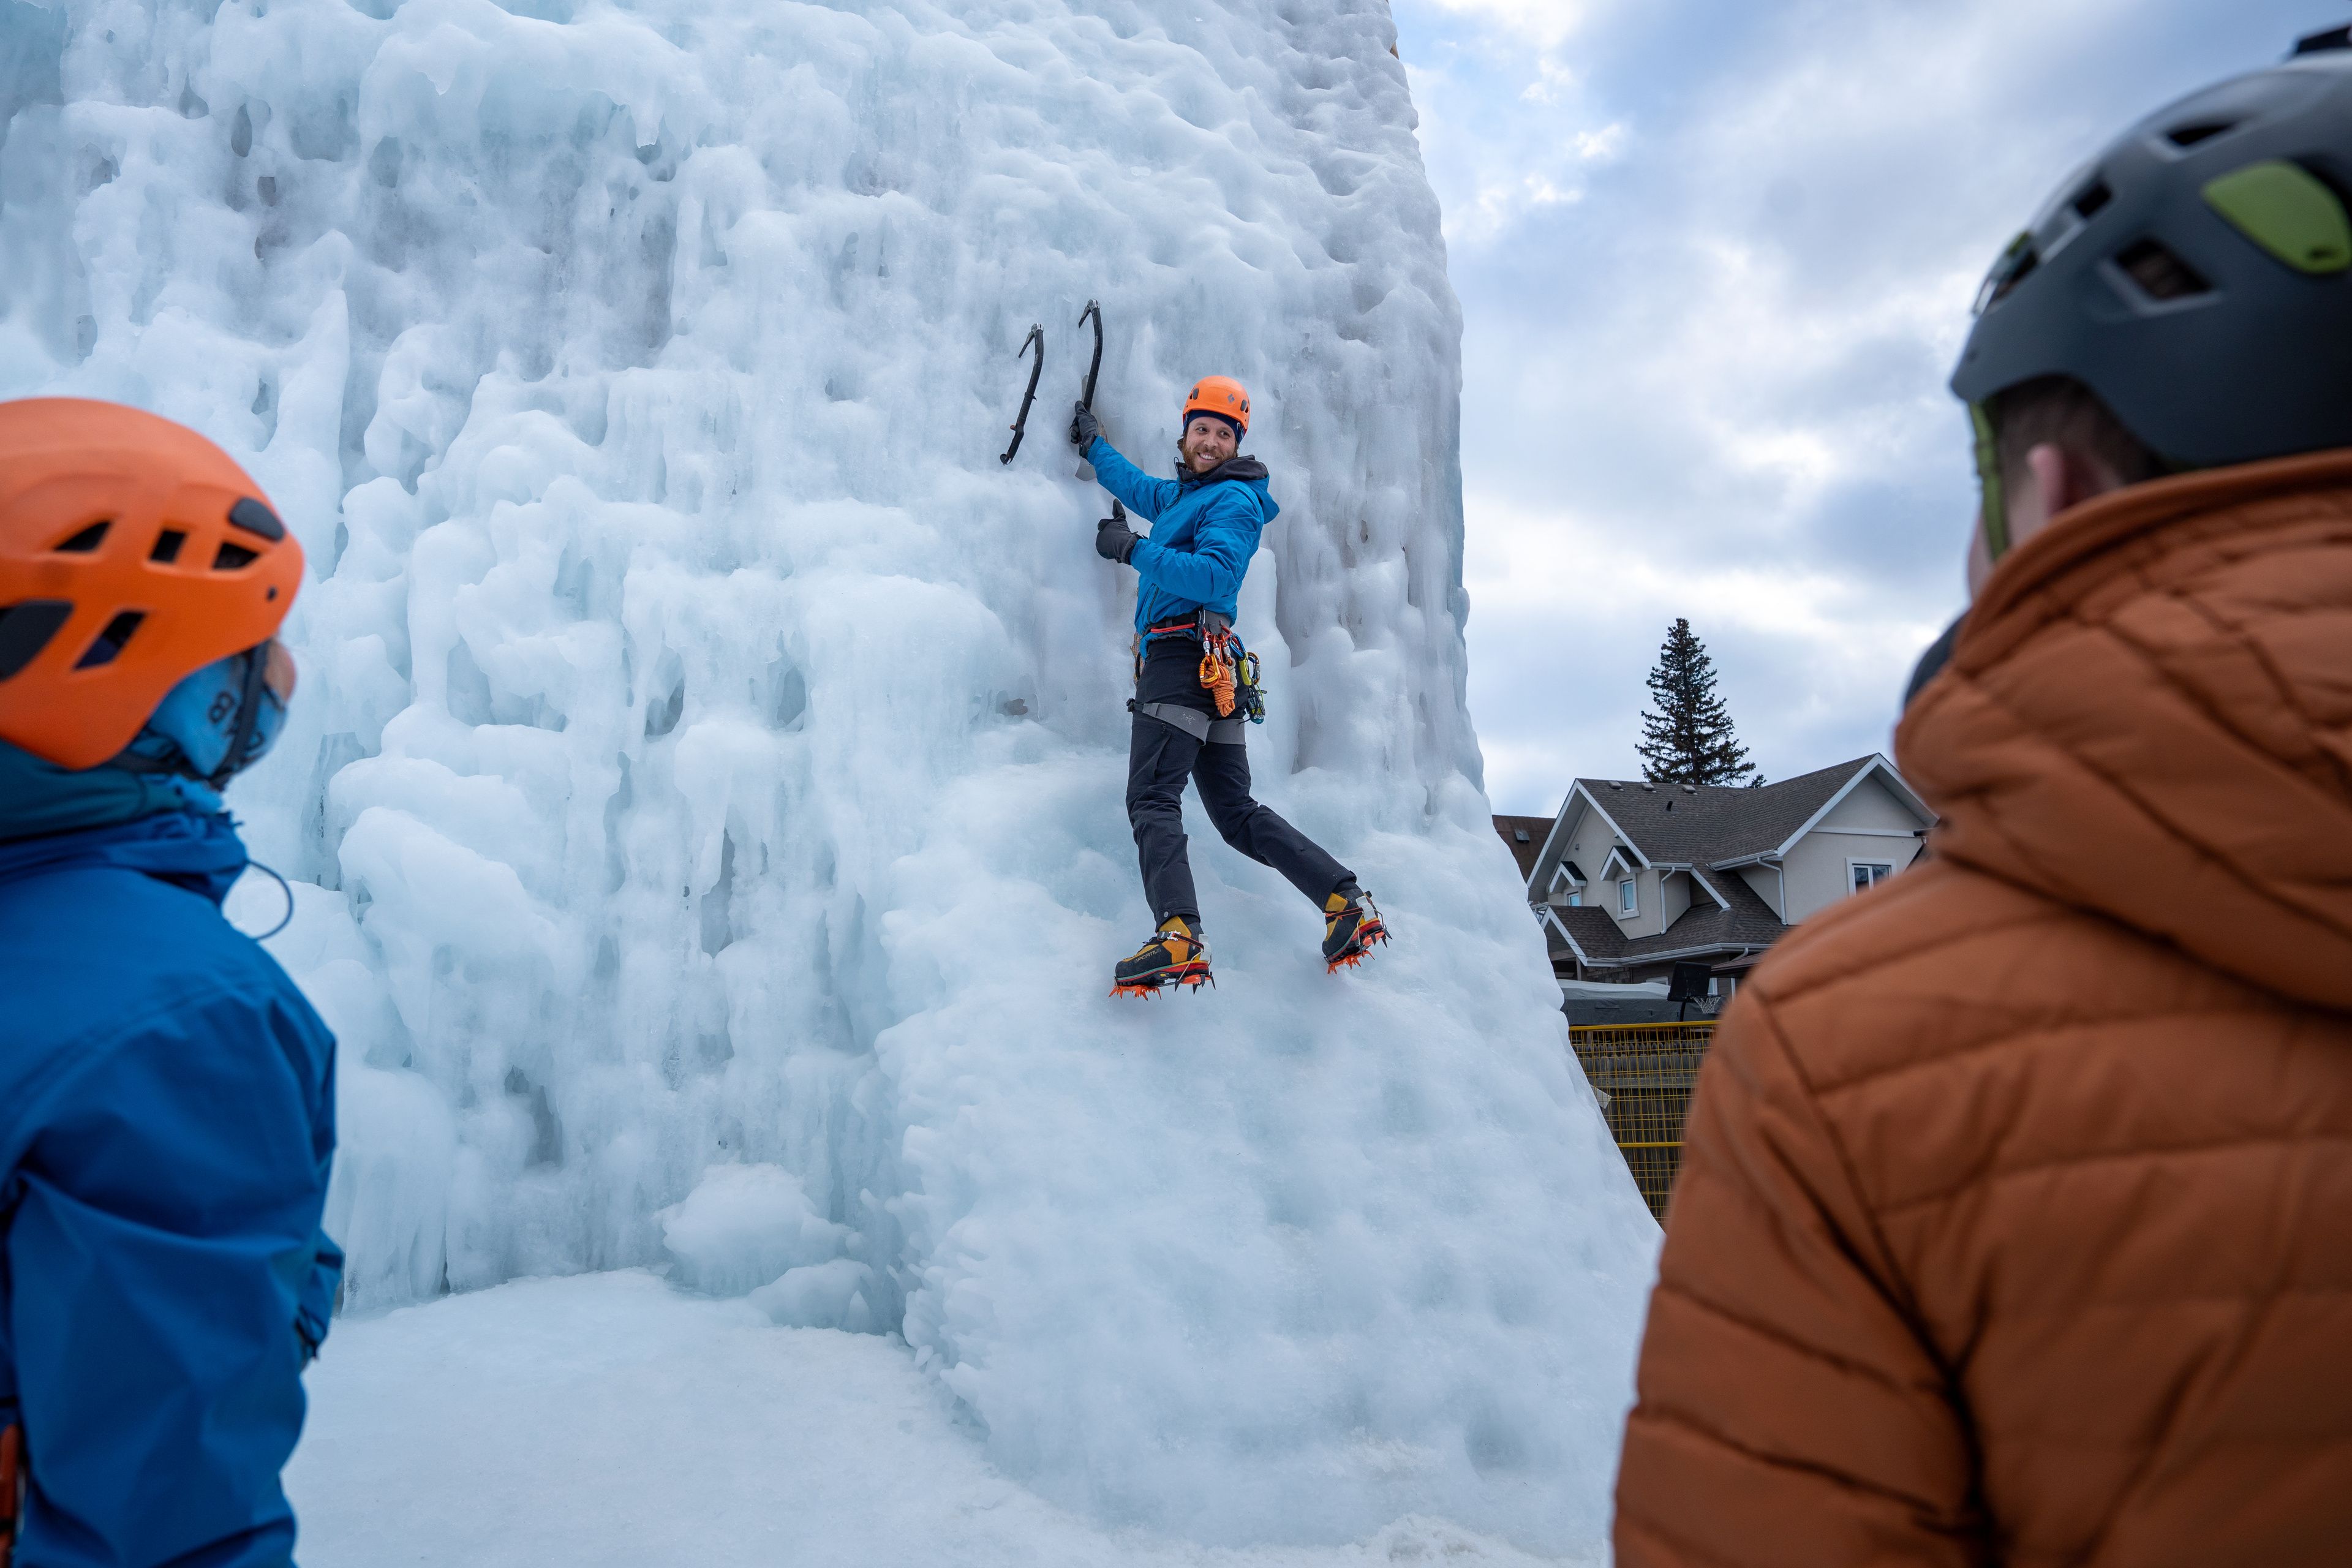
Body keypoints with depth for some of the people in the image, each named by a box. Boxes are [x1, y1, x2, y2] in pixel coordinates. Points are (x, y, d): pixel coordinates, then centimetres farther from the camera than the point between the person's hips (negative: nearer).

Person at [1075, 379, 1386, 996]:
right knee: (1238, 813, 7)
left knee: (1152, 801, -20)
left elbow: (1217, 576, -19)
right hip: (1209, 669, 10)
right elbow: (1138, 488, 48)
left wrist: (1133, 549, -17)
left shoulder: (1232, 499, -2)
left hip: (1183, 658, -10)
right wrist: (1094, 445, 58)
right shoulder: (1184, 493, 26)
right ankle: (1347, 902, 0)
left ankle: (1179, 935, -35)